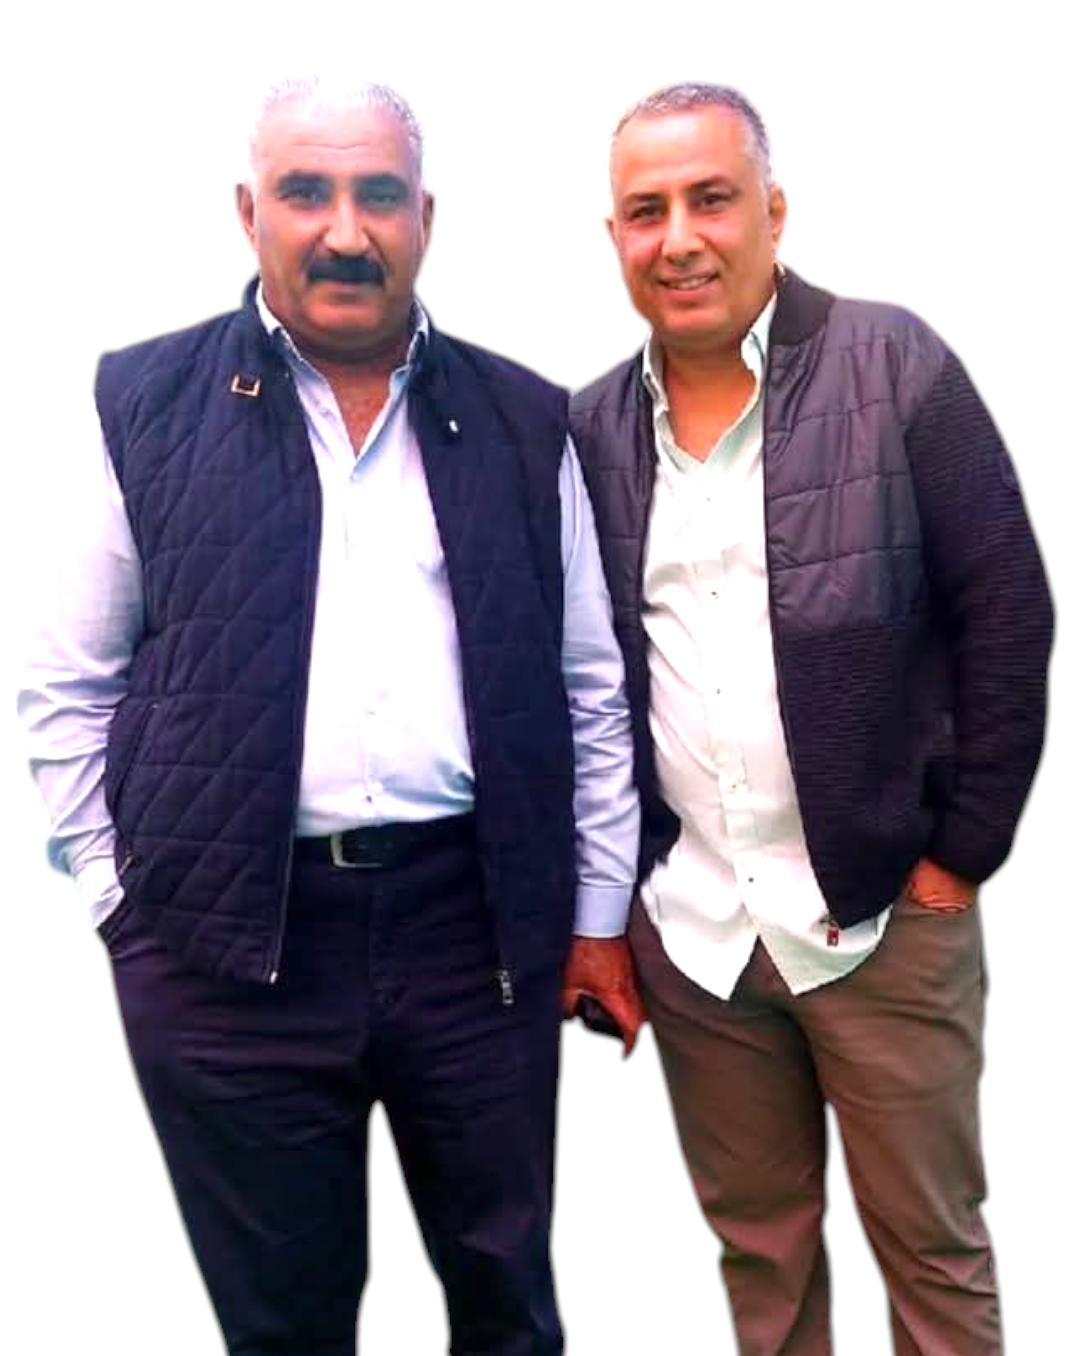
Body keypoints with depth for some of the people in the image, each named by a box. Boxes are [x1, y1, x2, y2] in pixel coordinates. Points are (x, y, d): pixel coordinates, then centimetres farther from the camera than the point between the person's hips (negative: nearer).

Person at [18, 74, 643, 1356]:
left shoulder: (526, 423, 4)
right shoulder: (146, 406, 0)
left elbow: (591, 685, 8)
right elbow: (66, 686, 4)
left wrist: (599, 912, 8)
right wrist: (122, 898, 1)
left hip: (479, 922, 2)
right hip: (227, 938, -1)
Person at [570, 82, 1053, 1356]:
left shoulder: (896, 367, -9)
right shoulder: (591, 427, 2)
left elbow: (1006, 619, -7)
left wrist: (962, 854, -7)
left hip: (882, 911, -3)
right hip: (683, 924, 3)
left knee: (932, 1248, 13)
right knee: (755, 1238, 19)